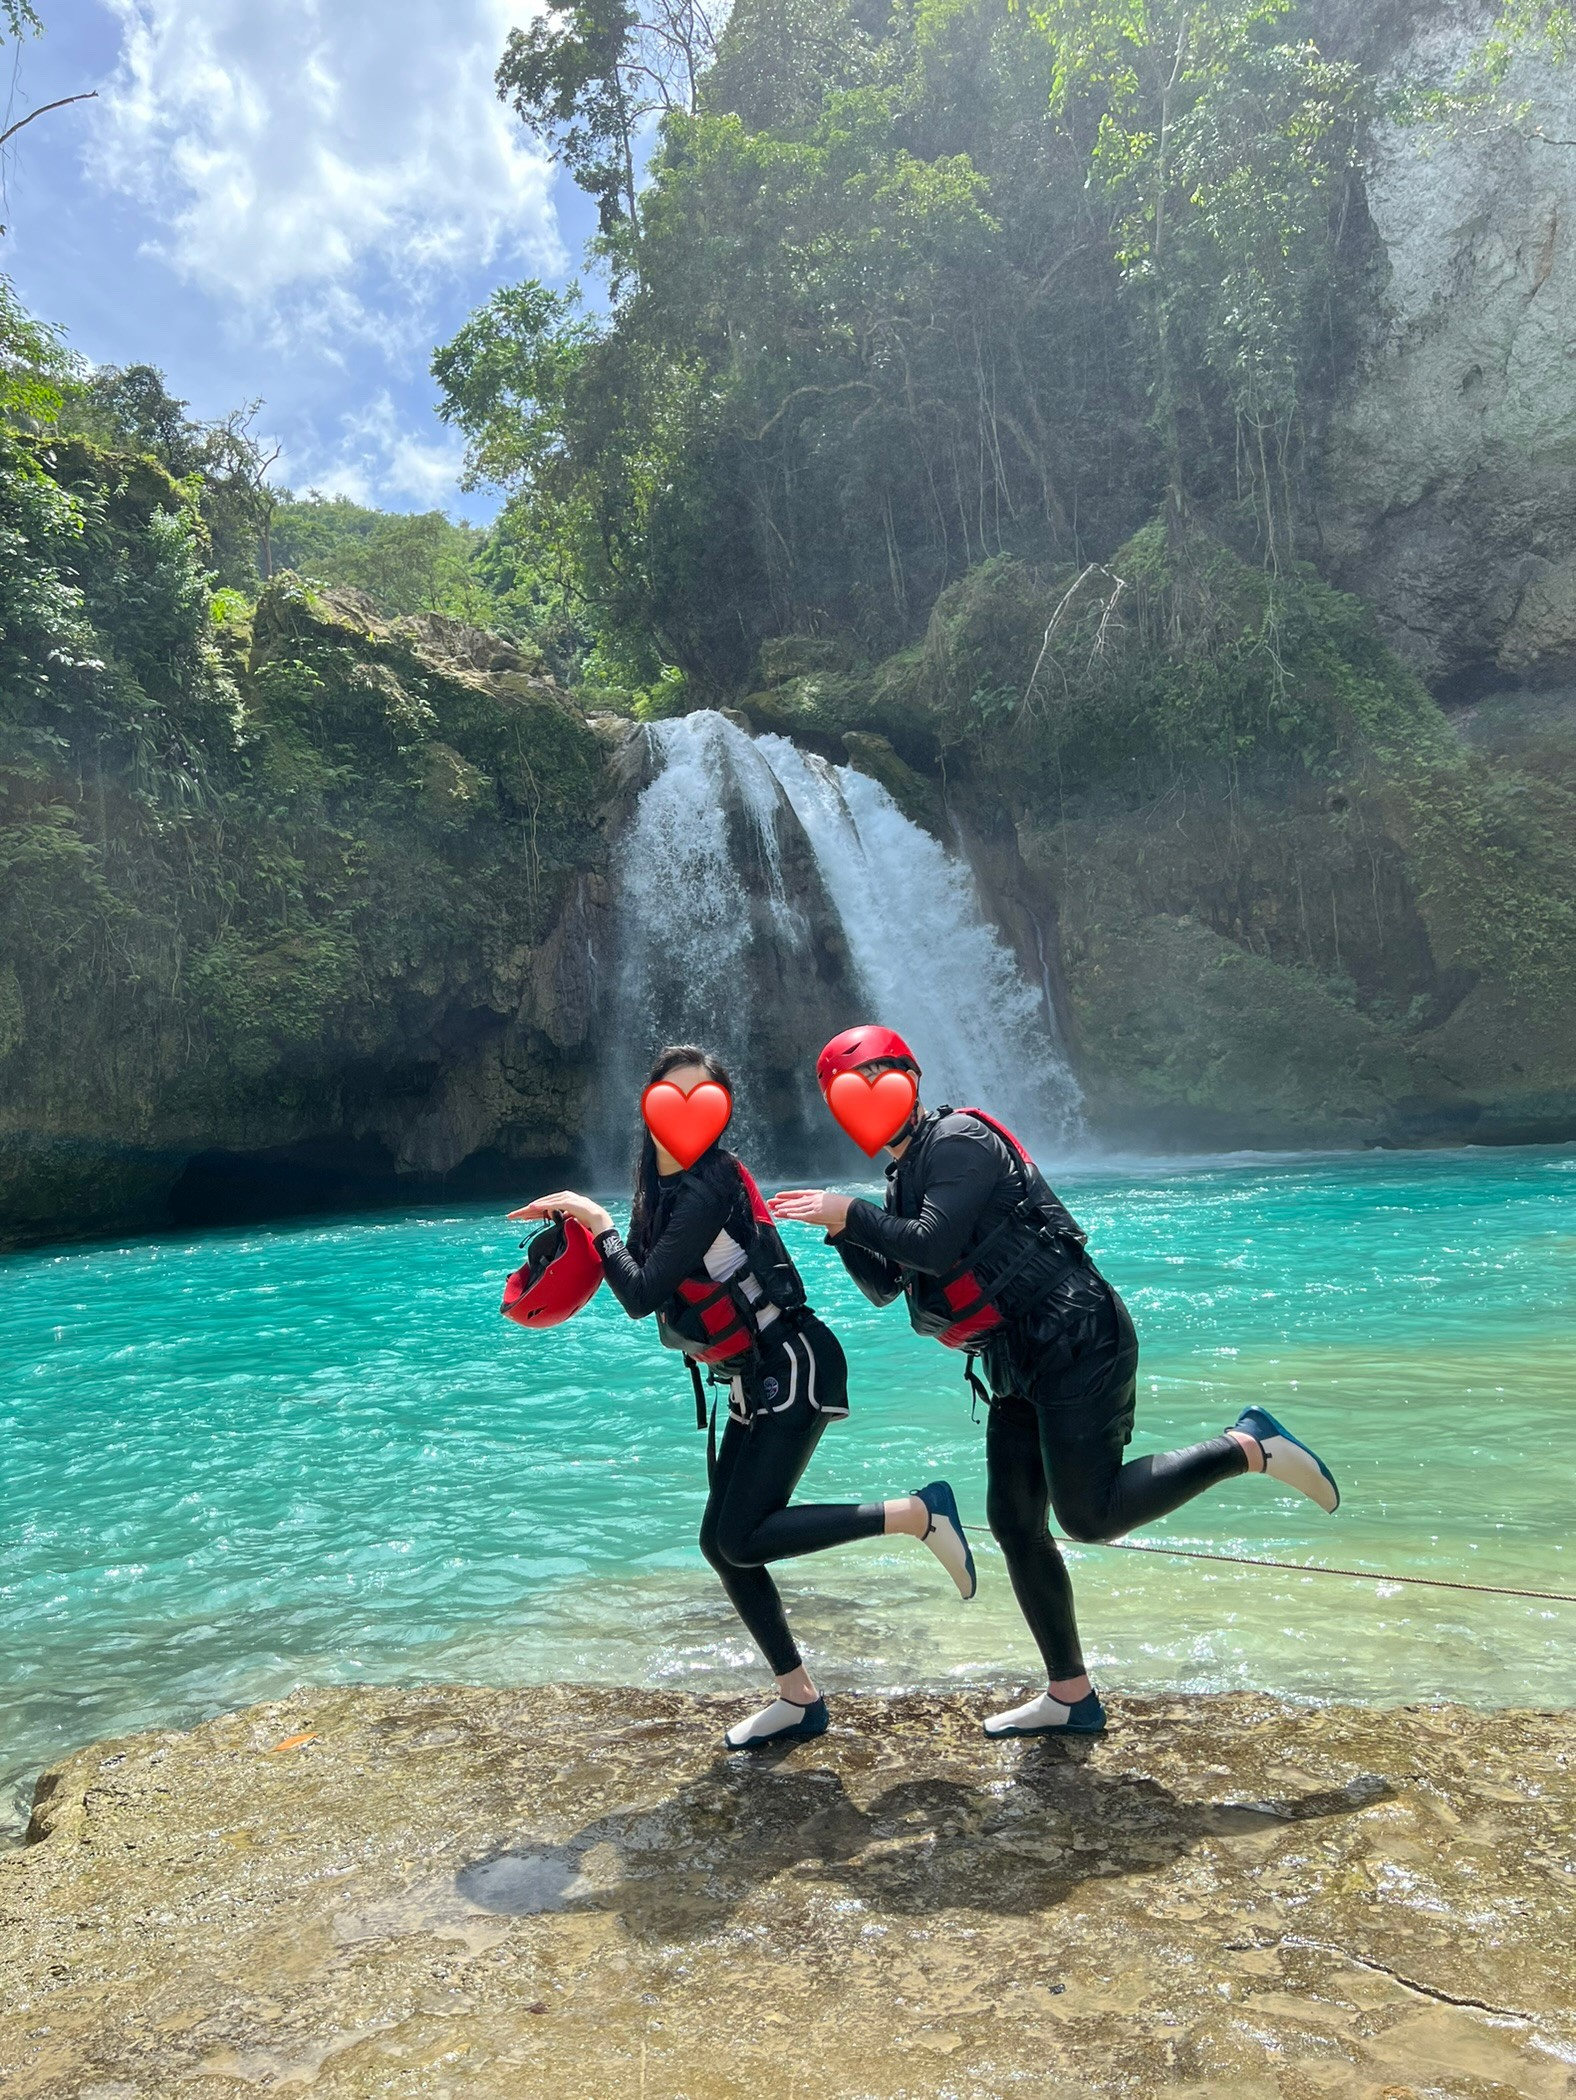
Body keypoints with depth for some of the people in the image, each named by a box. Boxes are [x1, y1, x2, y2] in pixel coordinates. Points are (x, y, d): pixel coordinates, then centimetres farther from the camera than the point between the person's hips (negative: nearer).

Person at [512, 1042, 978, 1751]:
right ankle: (798, 1700, 20)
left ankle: (920, 1513, -5)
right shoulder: (658, 1181, 7)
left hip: (794, 1369, -9)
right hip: (754, 1382, 9)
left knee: (741, 1538, -12)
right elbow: (648, 1281, 10)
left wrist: (598, 1220, -12)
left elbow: (642, 1295, -23)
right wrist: (581, 1223, 2)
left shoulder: (709, 1187, -20)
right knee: (721, 1541, 8)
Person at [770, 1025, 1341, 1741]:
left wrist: (852, 1213, -15)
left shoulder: (958, 1139, -12)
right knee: (1015, 1526, 9)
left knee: (1087, 1513, -12)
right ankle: (1070, 1697, 21)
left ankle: (1249, 1447, 2)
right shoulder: (903, 1178, 16)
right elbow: (884, 1286, 14)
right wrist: (840, 1230, -2)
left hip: (1075, 1341, -9)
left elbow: (936, 1246, -23)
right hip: (1020, 1371, 10)